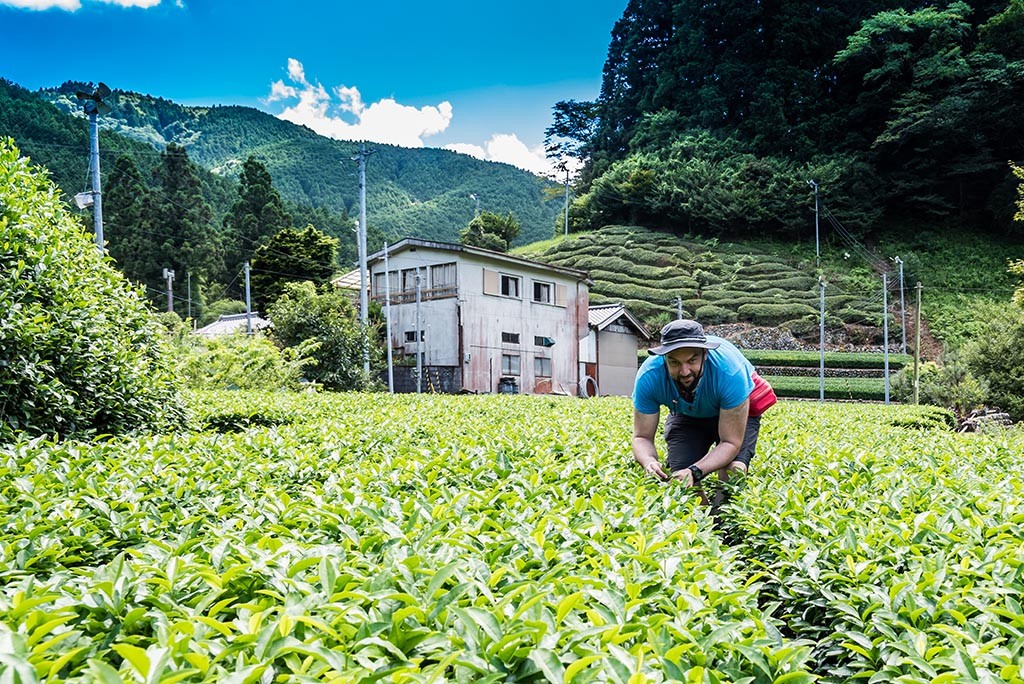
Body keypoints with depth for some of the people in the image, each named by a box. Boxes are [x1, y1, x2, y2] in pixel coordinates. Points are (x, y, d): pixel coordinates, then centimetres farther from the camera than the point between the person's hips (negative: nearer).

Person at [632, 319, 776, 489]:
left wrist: (694, 471, -50)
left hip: (737, 409, -2)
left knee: (732, 471, -26)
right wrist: (649, 462, -47)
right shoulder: (649, 377, -33)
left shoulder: (730, 372, -40)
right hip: (686, 416, 2)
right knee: (679, 480, -15)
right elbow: (642, 437, -24)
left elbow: (731, 443, -34)